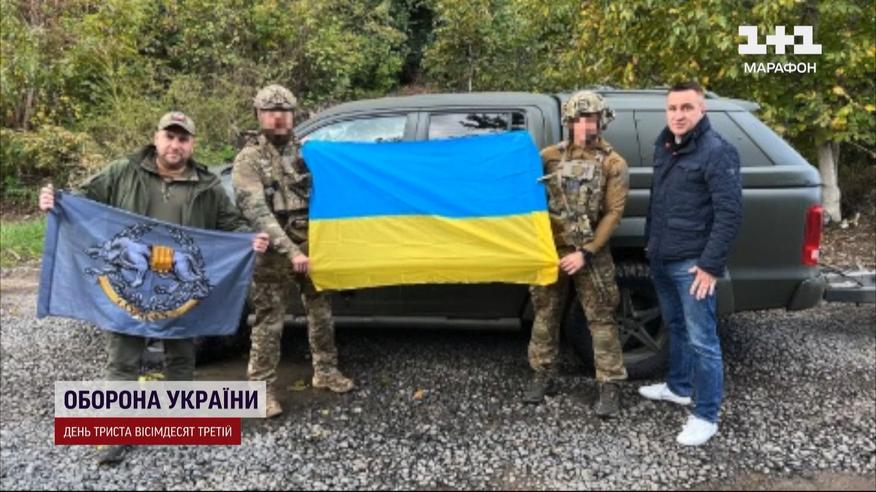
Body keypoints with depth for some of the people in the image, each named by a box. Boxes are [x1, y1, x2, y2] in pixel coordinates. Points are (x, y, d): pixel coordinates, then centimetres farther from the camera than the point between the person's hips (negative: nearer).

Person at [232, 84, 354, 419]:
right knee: (269, 323, 1)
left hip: (312, 247, 5)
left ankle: (325, 372, 32)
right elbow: (258, 213, -16)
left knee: (321, 313, 15)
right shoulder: (248, 160, -6)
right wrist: (290, 251, -25)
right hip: (274, 256, -5)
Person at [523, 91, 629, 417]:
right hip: (550, 249, 3)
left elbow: (613, 213, -7)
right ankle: (543, 375, 23)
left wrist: (586, 253, -14)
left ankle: (610, 385, 10)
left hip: (591, 254, -3)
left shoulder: (613, 164, -2)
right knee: (545, 314, 10)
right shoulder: (550, 156, 5)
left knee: (600, 319, 1)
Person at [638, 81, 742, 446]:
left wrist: (711, 265, -19)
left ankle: (706, 416, 8)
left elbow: (730, 213, -16)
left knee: (702, 340, -2)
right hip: (661, 260, 8)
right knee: (675, 328, 21)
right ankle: (679, 387, 37)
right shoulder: (664, 146, 11)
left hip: (692, 264, -8)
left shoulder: (717, 152, -13)